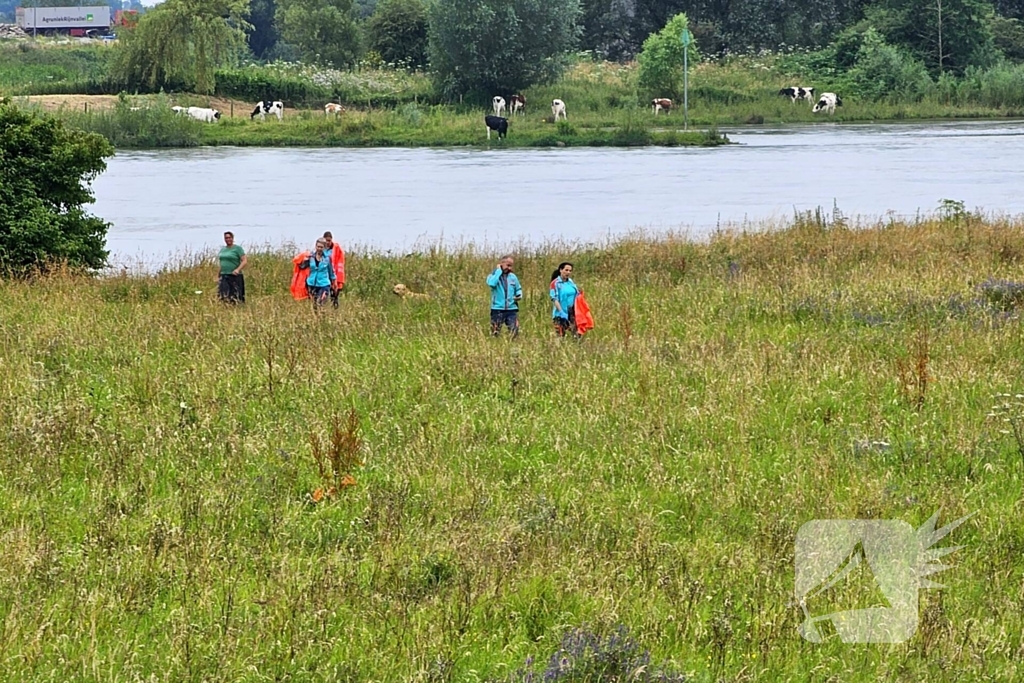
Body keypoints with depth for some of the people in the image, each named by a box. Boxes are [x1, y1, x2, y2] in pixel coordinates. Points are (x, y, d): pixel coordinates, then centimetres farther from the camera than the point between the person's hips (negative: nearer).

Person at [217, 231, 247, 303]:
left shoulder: (237, 248, -2)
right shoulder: (223, 249, 16)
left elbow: (244, 261, -9)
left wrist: (238, 269, -23)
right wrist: (219, 275, 15)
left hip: (234, 276, -5)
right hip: (223, 276, 5)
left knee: (235, 299, -7)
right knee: (224, 297, -4)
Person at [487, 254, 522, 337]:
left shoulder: (513, 277, 11)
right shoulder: (493, 275, -1)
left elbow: (518, 289, 23)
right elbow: (491, 283, -23)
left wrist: (519, 295, -1)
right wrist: (499, 271, -13)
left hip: (511, 309, 3)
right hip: (497, 309, -3)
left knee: (514, 332, -2)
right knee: (495, 334, 1)